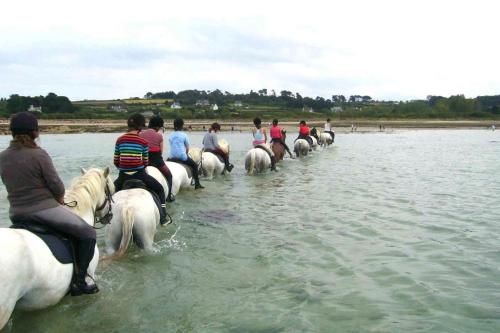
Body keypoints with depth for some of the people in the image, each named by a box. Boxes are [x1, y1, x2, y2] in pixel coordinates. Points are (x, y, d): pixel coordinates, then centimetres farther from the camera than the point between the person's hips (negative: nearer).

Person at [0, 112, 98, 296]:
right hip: (44, 210, -7)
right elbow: (57, 185, -13)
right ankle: (78, 282, 3)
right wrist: (59, 198, 9)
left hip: (16, 213, 7)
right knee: (87, 234, 6)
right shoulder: (39, 154, -16)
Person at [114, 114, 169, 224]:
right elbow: (145, 162, 0)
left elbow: (116, 162, 4)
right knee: (159, 189, 21)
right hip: (139, 175, -2)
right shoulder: (143, 142, -5)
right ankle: (163, 217, 17)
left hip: (123, 176, 2)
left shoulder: (120, 140, 1)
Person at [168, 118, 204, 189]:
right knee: (194, 165, 15)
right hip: (182, 157, -3)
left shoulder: (171, 135, 5)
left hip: (172, 157, 3)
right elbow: (187, 148, 1)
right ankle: (197, 184, 11)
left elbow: (171, 145, 12)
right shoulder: (184, 135, -4)